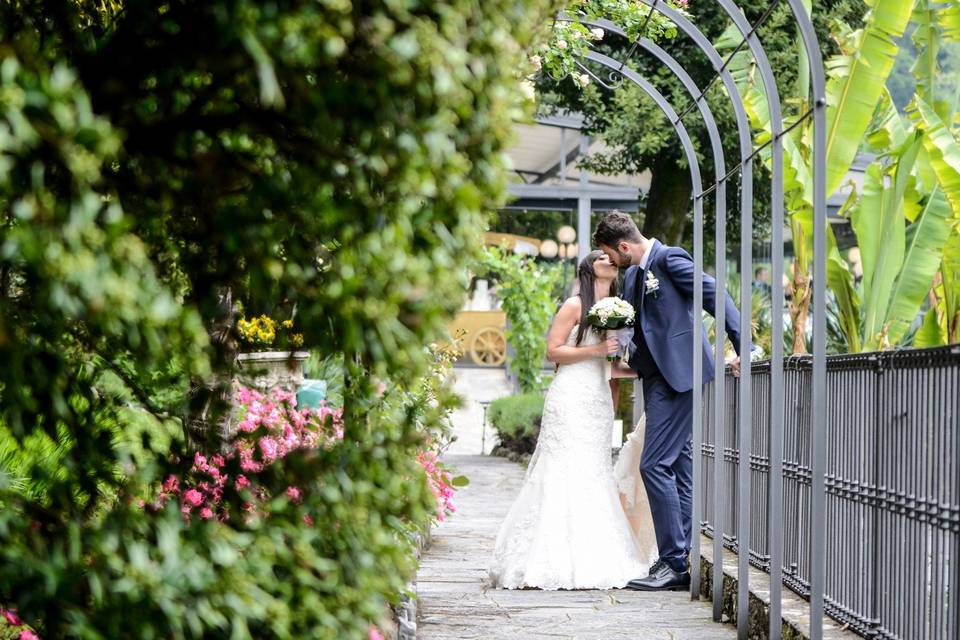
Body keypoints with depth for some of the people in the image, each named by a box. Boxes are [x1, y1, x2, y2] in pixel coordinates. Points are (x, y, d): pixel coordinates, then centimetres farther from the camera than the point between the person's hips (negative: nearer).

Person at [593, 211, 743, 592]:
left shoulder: (669, 258, -9)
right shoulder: (633, 275, 19)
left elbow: (715, 297, -14)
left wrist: (743, 350, -19)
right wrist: (630, 362, 7)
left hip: (678, 375, -10)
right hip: (658, 377, 10)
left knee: (655, 465, -13)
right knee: (677, 470, 9)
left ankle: (673, 563, -12)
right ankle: (681, 563, 11)